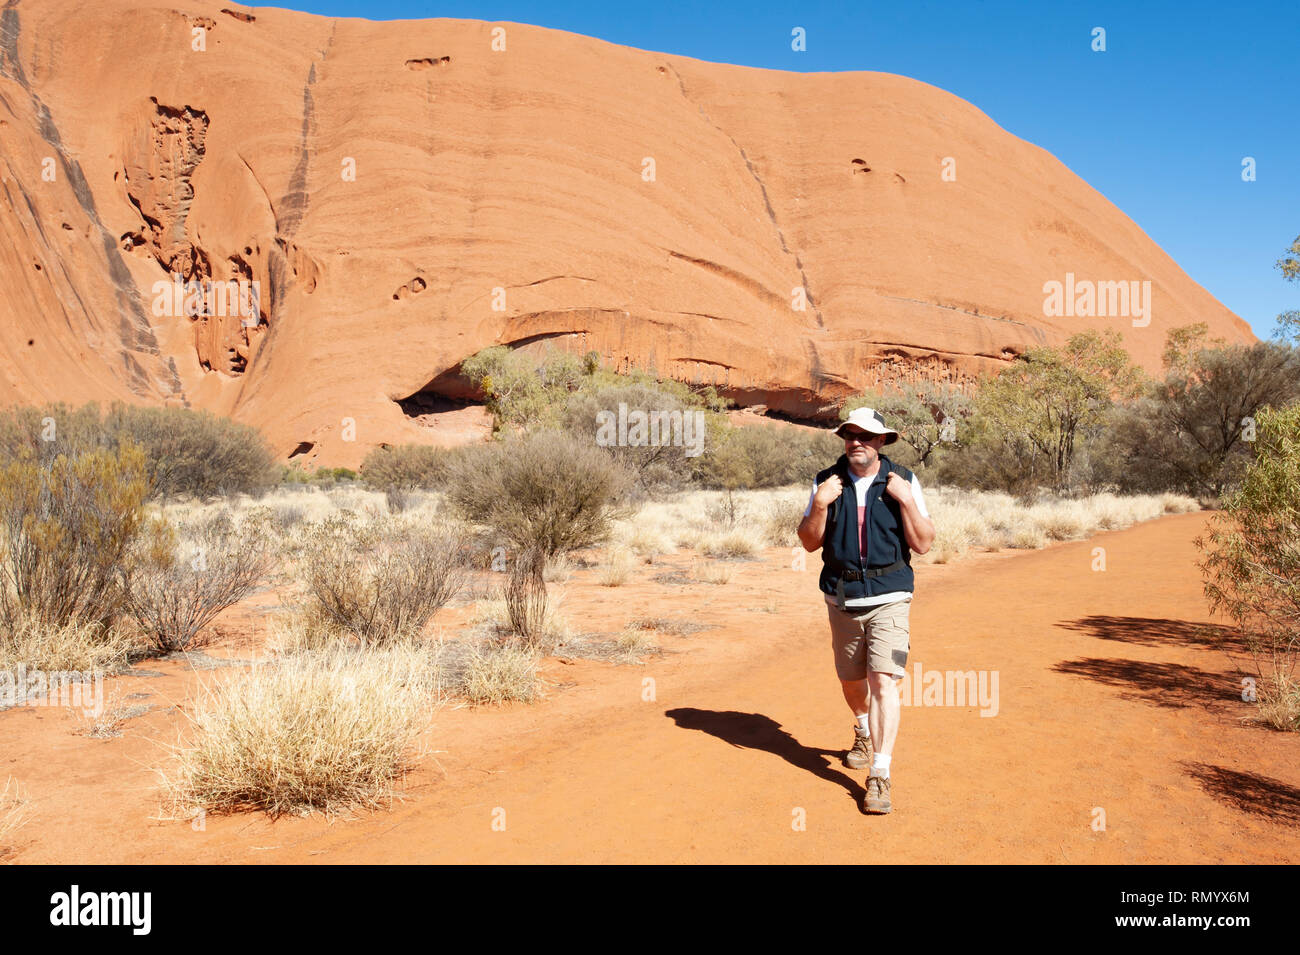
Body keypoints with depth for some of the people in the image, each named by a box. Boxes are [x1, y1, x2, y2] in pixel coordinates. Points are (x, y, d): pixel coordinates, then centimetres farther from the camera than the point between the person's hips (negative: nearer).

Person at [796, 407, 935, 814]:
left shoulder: (903, 481, -3)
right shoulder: (826, 482, 2)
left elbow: (923, 544, -6)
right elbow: (809, 542, 2)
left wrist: (906, 501, -18)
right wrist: (820, 505, -15)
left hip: (888, 597, -3)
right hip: (842, 597, 3)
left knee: (883, 681, -14)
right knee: (851, 681, 16)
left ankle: (880, 776, -9)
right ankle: (864, 732, 48)